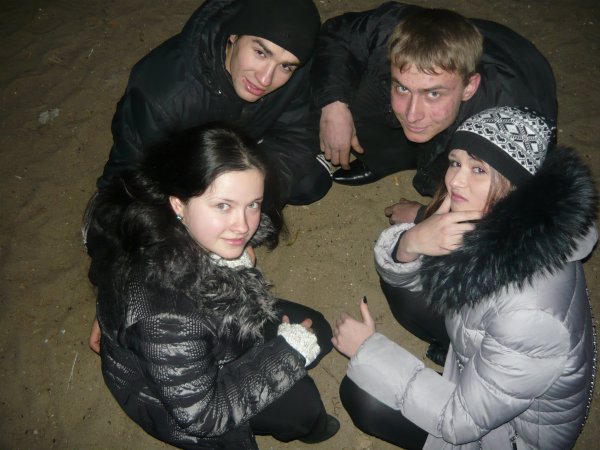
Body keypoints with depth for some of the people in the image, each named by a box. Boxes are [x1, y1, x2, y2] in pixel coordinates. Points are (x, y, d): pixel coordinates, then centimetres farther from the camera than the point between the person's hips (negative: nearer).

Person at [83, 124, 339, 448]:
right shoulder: (164, 311, -45)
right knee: (298, 401, -12)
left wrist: (238, 262, -17)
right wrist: (286, 354, -25)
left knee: (316, 332, 3)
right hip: (169, 394, -6)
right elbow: (200, 415, -31)